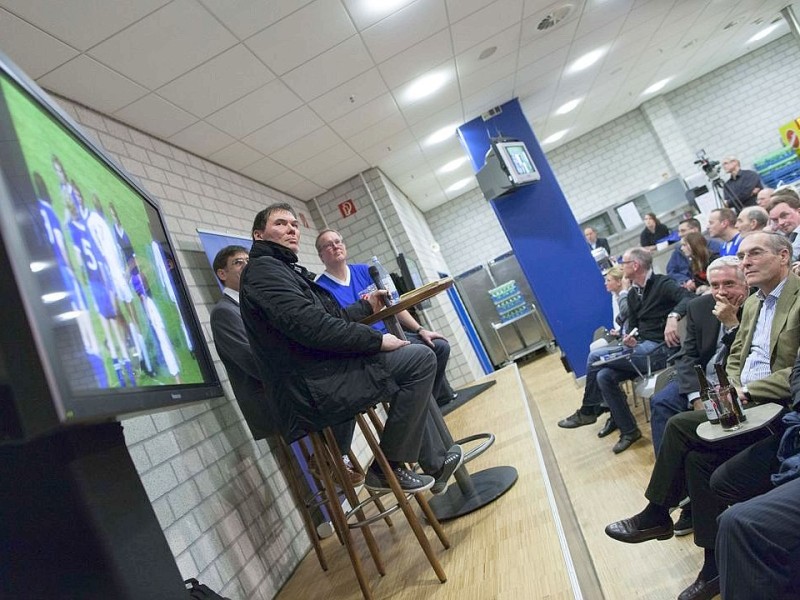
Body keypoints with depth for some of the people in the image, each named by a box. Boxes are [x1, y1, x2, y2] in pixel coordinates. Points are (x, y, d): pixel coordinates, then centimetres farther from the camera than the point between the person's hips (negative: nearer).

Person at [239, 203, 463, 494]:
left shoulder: (285, 269, 22)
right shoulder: (262, 269, -10)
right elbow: (311, 325, -23)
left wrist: (366, 306, 26)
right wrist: (377, 339, -17)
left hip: (322, 374, 11)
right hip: (316, 386, -11)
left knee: (413, 367, 21)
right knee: (421, 358, -11)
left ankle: (437, 462, 24)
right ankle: (389, 468, -2)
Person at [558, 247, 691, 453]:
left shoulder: (662, 284, -8)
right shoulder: (632, 294, 16)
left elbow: (687, 298, -25)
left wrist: (673, 316, -42)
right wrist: (630, 338, -2)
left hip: (659, 348, -8)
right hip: (642, 346, 8)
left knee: (595, 357, -16)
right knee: (604, 377, -12)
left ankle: (588, 411, 3)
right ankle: (628, 430, 2)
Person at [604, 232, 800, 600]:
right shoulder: (753, 303, 16)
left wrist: (747, 392, -21)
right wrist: (732, 389, -2)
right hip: (744, 400, 8)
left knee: (680, 426, -20)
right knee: (698, 456, -12)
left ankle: (657, 515, -1)